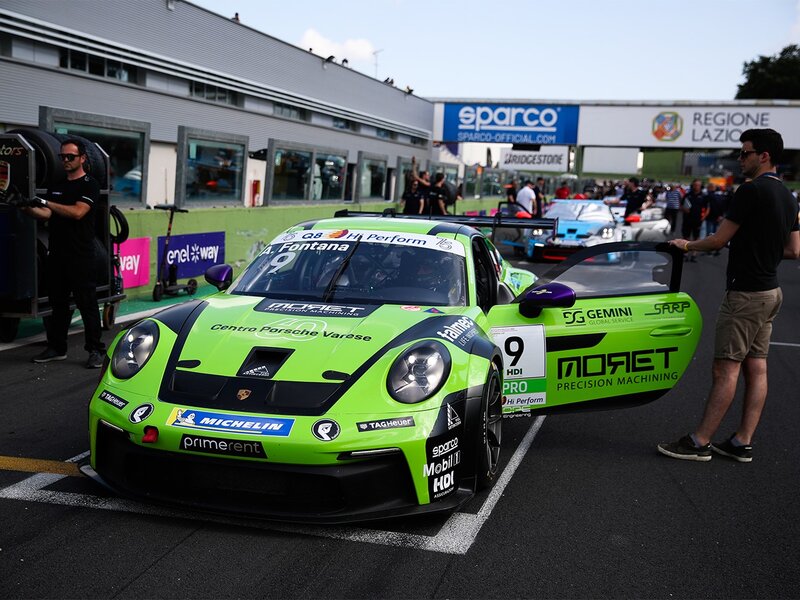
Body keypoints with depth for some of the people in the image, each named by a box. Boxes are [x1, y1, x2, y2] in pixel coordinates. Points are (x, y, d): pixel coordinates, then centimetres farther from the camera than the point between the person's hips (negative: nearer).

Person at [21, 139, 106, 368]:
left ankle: (95, 350, -1)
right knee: (58, 302, 12)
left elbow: (77, 212, -17)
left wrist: (46, 203, -20)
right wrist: (27, 208, -9)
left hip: (80, 256, -7)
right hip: (57, 253, 7)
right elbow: (46, 214, 9)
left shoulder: (89, 185, -3)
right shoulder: (56, 186, 17)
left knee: (87, 303, -5)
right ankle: (56, 347, 20)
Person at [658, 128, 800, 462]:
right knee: (756, 369, 8)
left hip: (746, 293, -9)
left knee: (725, 369, -5)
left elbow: (719, 240, -13)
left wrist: (688, 245, 4)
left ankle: (701, 442, 0)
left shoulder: (751, 191, -16)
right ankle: (743, 443, 14)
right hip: (770, 290, 9)